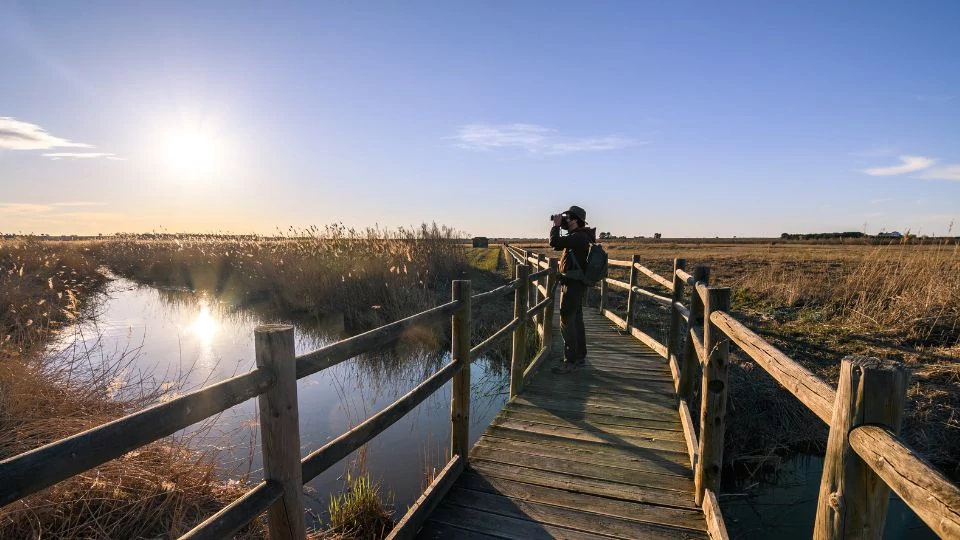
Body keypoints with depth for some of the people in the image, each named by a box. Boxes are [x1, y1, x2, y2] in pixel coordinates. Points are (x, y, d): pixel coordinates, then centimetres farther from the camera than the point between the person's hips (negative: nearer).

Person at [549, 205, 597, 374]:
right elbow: (558, 245, 21)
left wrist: (556, 226, -10)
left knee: (567, 322, -7)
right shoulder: (580, 236, 13)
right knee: (576, 320, 16)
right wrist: (560, 227, 11)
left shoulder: (578, 237, -19)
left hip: (572, 285, -10)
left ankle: (570, 361, -2)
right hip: (576, 284, 10)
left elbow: (554, 242, -26)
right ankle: (580, 356, 27)